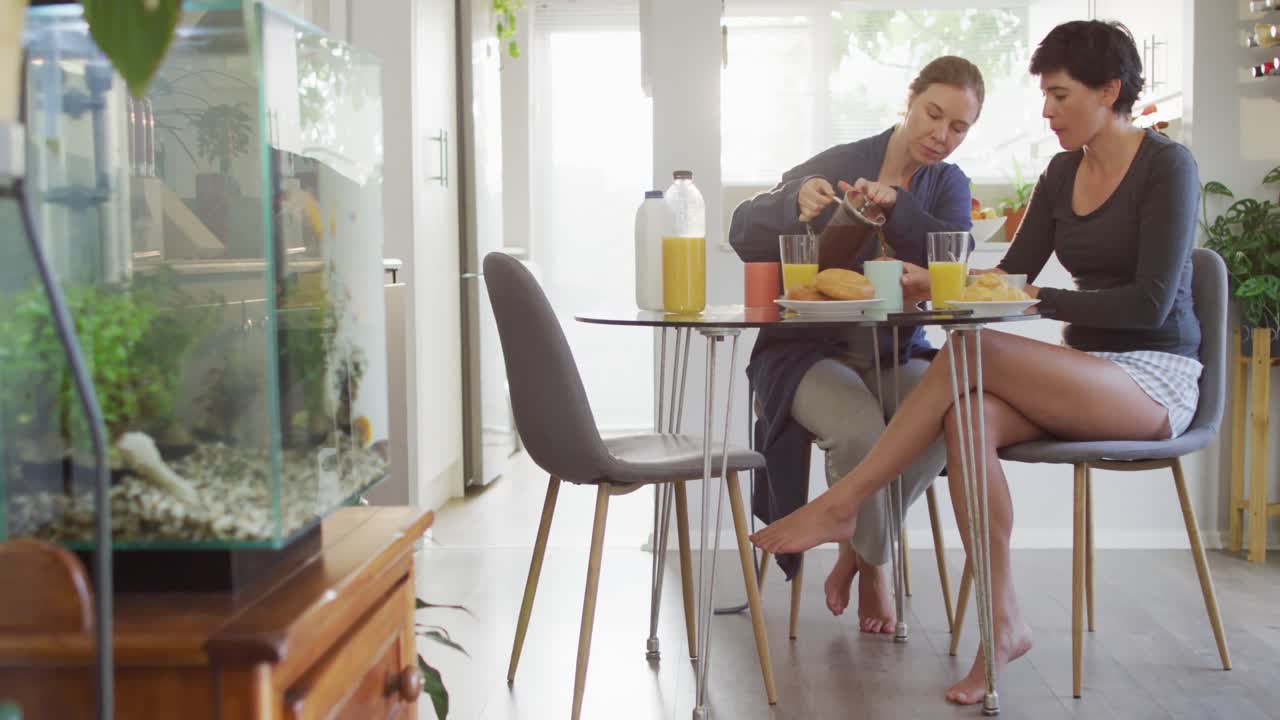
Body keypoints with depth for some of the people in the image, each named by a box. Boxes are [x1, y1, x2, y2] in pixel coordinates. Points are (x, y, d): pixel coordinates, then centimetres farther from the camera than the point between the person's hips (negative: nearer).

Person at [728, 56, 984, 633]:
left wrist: (895, 204, -27)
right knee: (861, 431, -34)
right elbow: (744, 234, -10)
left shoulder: (948, 186, 10)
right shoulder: (838, 164, -1)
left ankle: (855, 553, -7)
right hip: (807, 350, -3)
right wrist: (795, 201, -31)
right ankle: (874, 564, -1)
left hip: (894, 355, 3)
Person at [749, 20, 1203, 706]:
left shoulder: (1167, 166, -7)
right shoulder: (1062, 173, 13)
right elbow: (1010, 276, 12)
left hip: (1156, 379, -6)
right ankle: (1004, 623, -25)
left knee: (971, 353, -29)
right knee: (969, 416, -28)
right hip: (1086, 375, 6)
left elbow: (1151, 303, -16)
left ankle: (840, 504, -20)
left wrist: (1041, 298, -17)